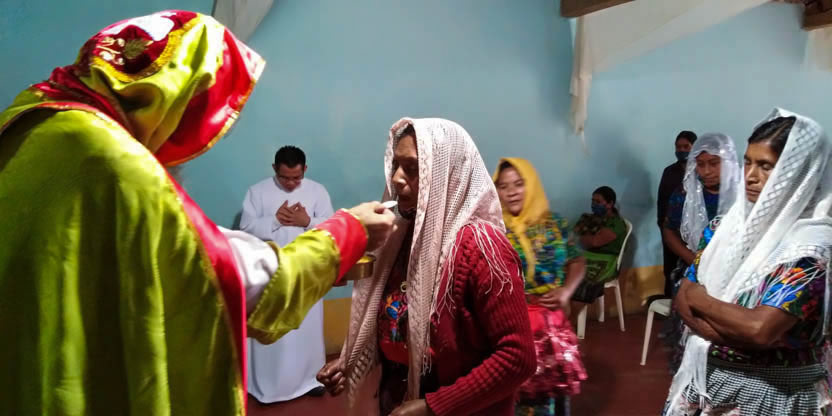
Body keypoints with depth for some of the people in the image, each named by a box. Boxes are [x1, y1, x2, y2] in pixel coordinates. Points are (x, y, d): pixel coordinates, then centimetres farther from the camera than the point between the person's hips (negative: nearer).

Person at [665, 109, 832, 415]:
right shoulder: (734, 222, 0)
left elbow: (760, 329, -31)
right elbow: (684, 296, -1)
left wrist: (700, 299, -15)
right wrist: (735, 332, -18)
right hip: (708, 376, 6)